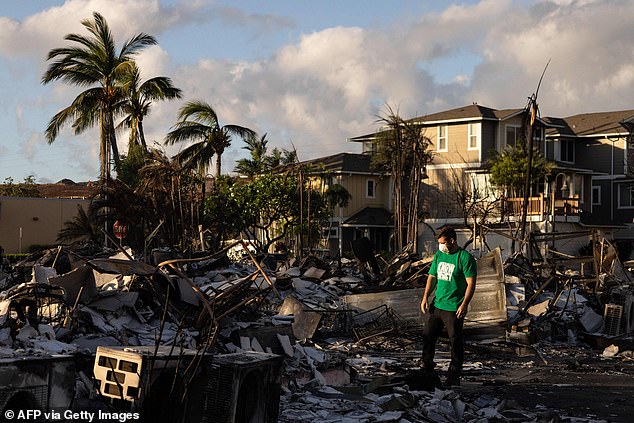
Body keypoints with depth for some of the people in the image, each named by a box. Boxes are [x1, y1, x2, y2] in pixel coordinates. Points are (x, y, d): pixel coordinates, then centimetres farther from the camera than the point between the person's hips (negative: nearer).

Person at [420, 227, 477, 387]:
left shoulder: (465, 258, -11)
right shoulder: (439, 255, 9)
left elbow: (471, 284, -13)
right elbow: (432, 277, 16)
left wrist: (464, 304, -20)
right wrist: (425, 297, 7)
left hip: (454, 308, -6)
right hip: (436, 304, 7)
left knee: (455, 342, 2)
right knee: (428, 336, 12)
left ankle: (454, 376, 12)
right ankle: (427, 367, 30)